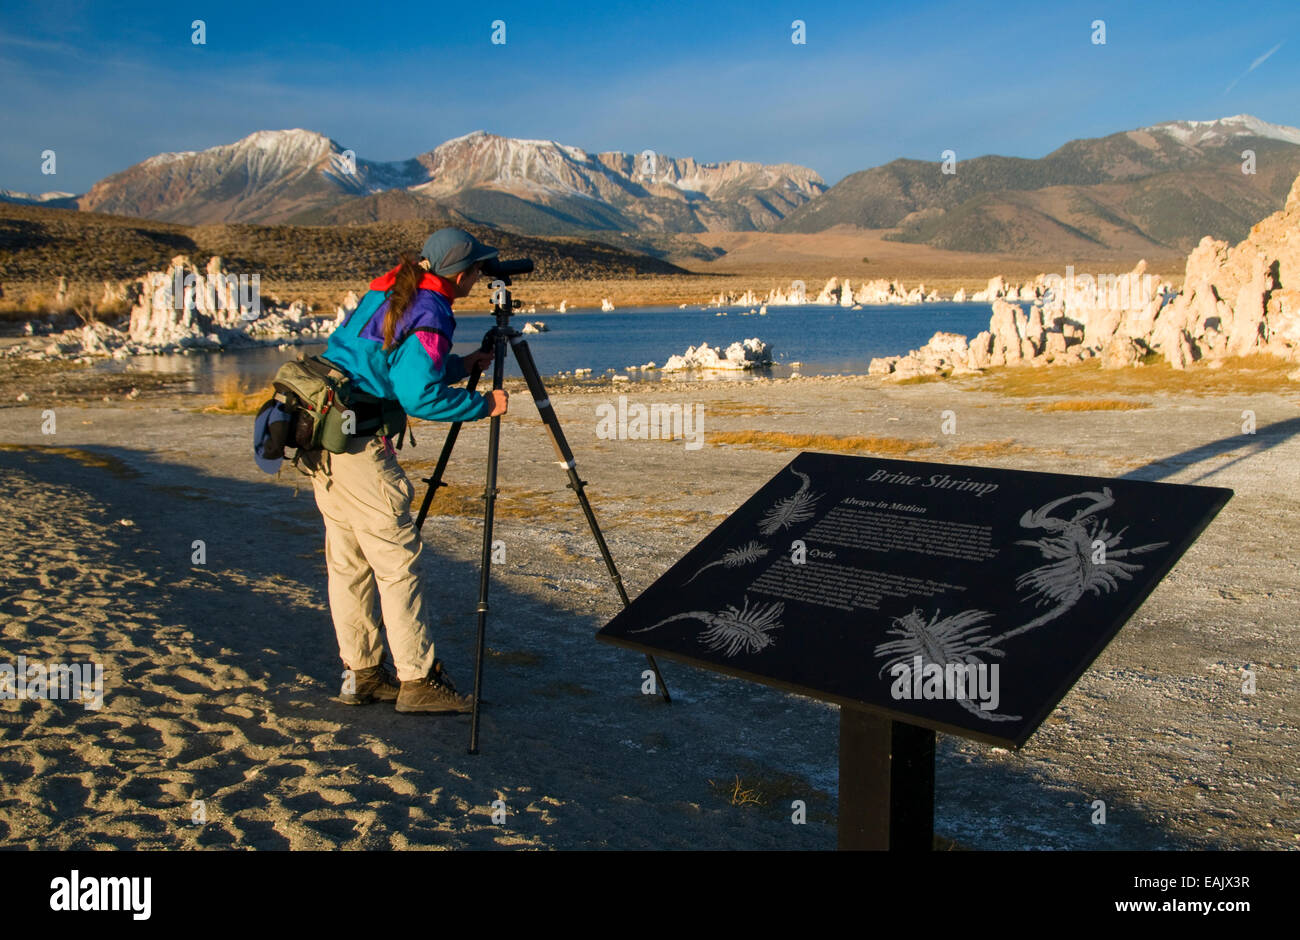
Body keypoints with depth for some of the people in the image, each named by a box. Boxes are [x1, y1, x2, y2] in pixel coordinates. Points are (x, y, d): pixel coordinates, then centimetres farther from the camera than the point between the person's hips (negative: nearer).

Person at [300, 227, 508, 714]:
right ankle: (419, 680, 3)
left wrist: (457, 365, 21)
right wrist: (483, 404, -8)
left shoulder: (386, 293, 15)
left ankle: (361, 674, 22)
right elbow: (420, 396, -19)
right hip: (359, 445, -9)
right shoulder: (429, 313, -12)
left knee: (347, 560, 13)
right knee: (397, 559, -2)